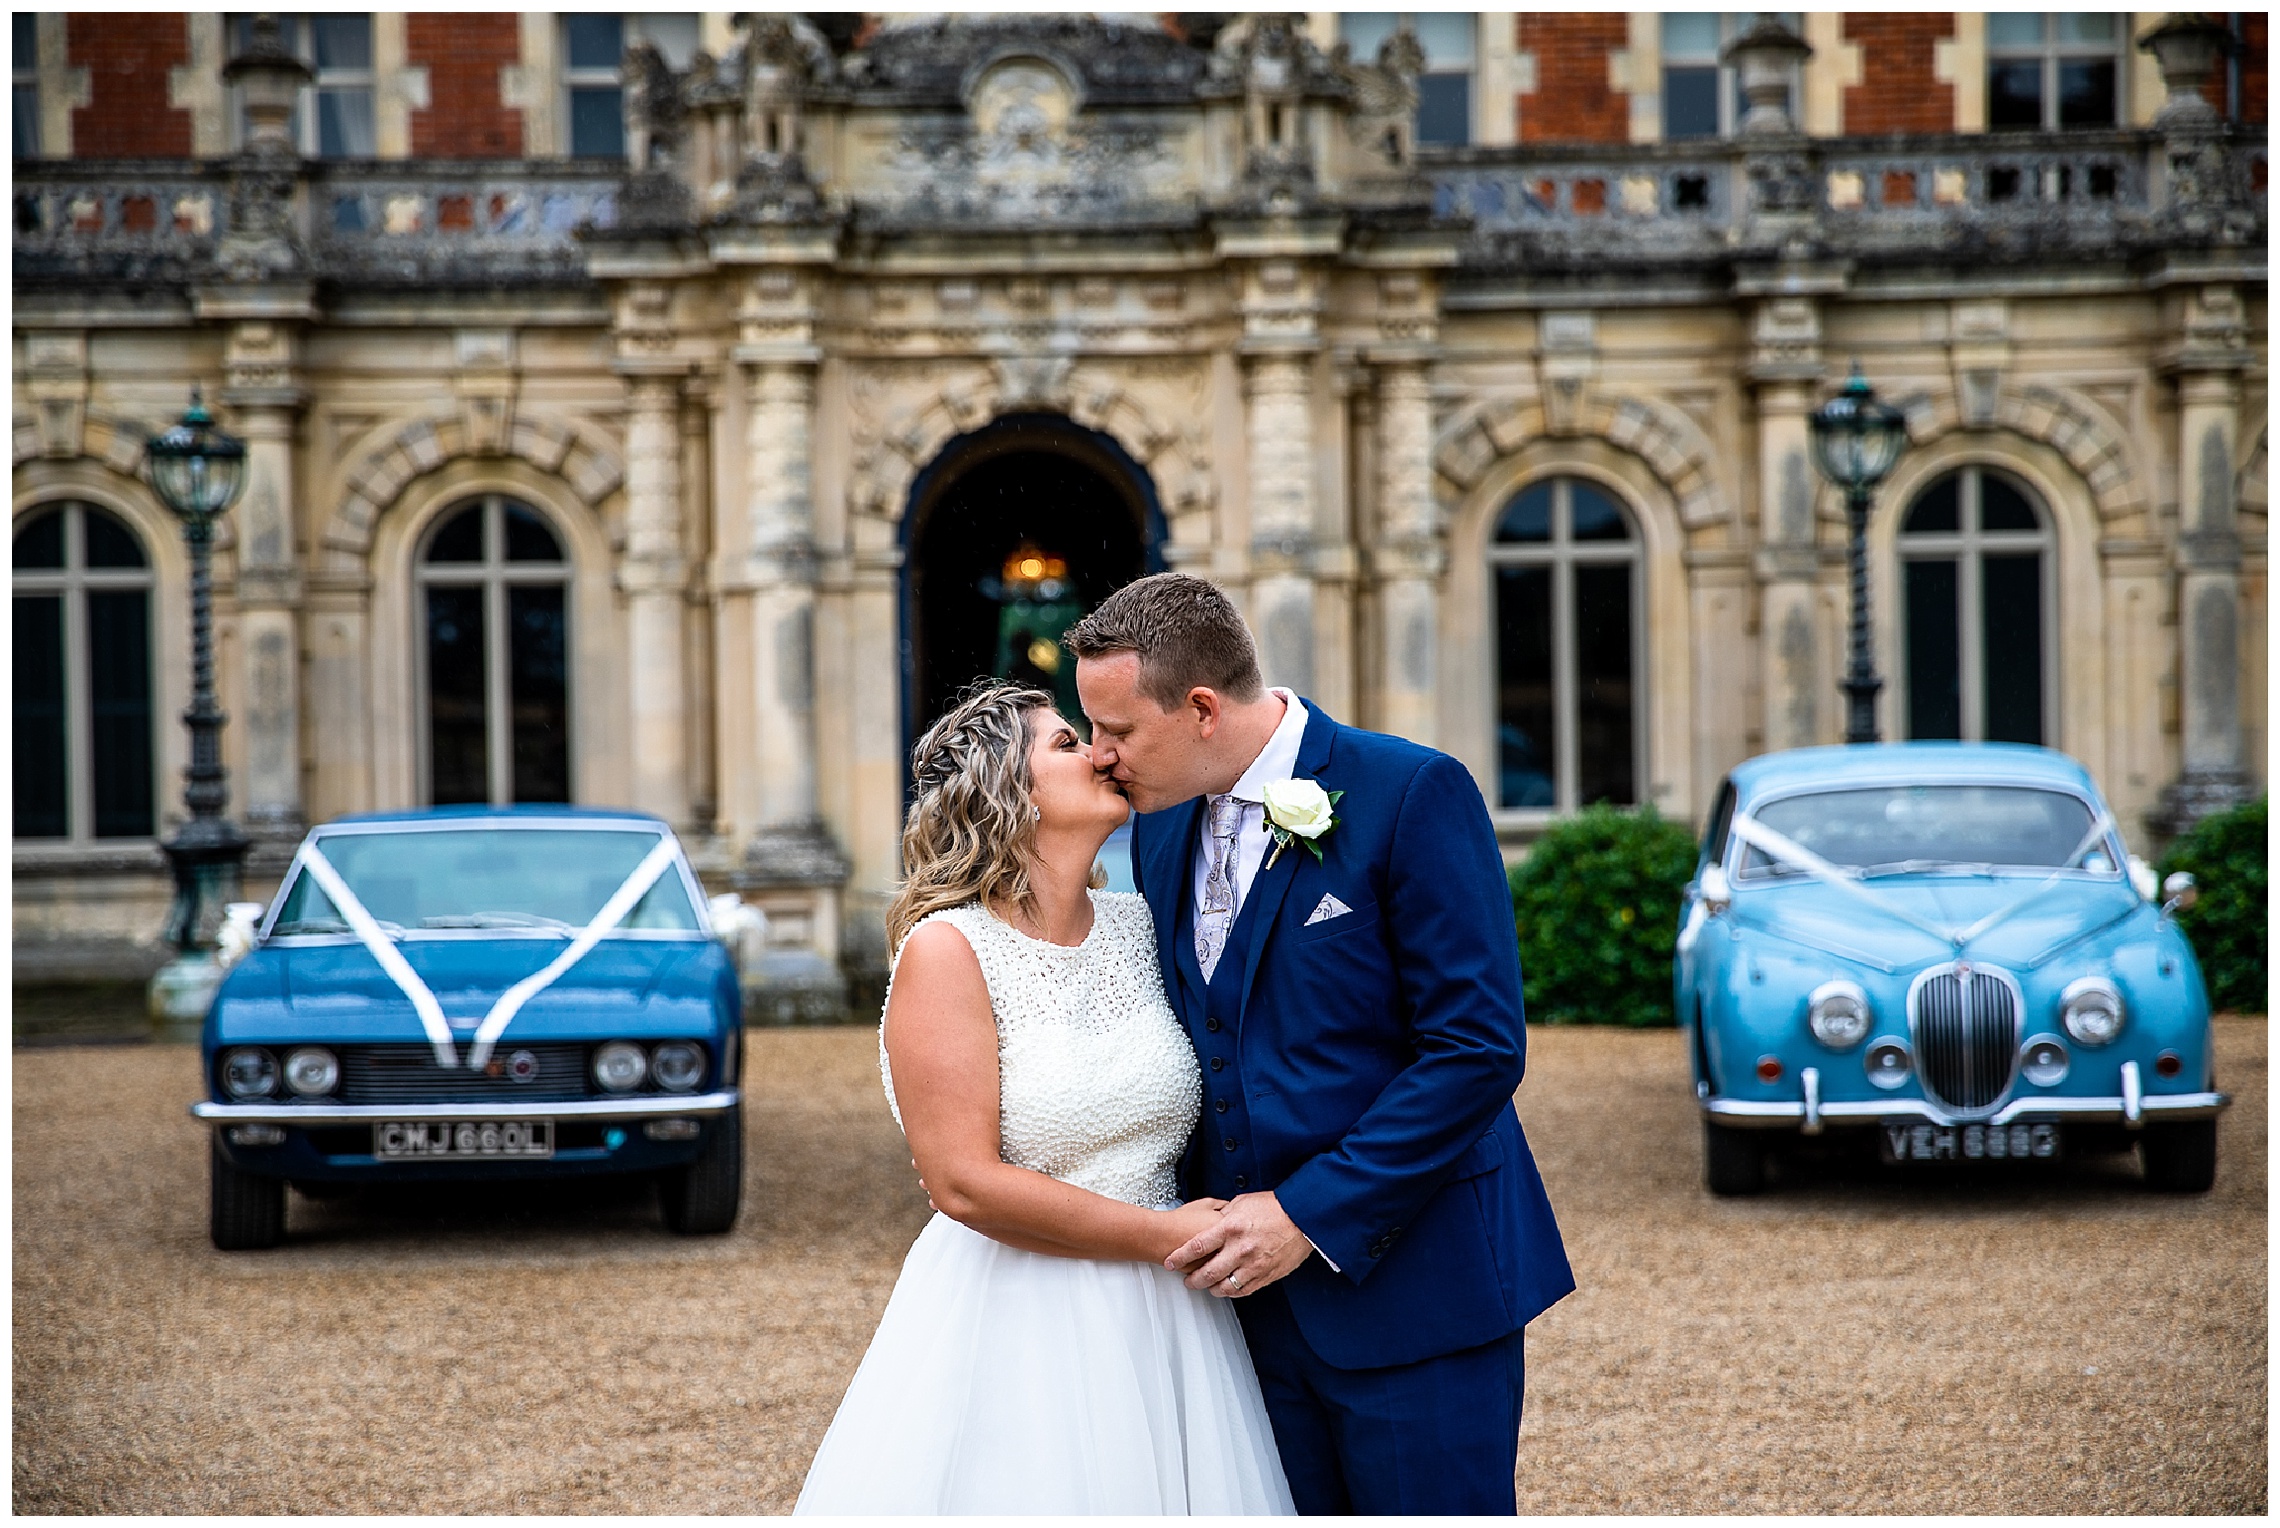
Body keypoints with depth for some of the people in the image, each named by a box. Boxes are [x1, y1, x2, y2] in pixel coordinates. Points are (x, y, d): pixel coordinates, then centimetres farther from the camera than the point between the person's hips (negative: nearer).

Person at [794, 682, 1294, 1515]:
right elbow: (965, 1183, -17)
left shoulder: (1139, 928, 6)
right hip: (1013, 1329, -5)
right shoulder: (946, 950, -12)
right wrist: (1167, 1235, -13)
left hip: (1160, 1321, 6)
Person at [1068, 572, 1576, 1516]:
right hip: (1250, 1292, 6)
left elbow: (1479, 1048, -17)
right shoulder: (1162, 828, 9)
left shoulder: (1413, 797, -13)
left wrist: (1309, 1214, -19)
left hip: (1409, 1289, -6)